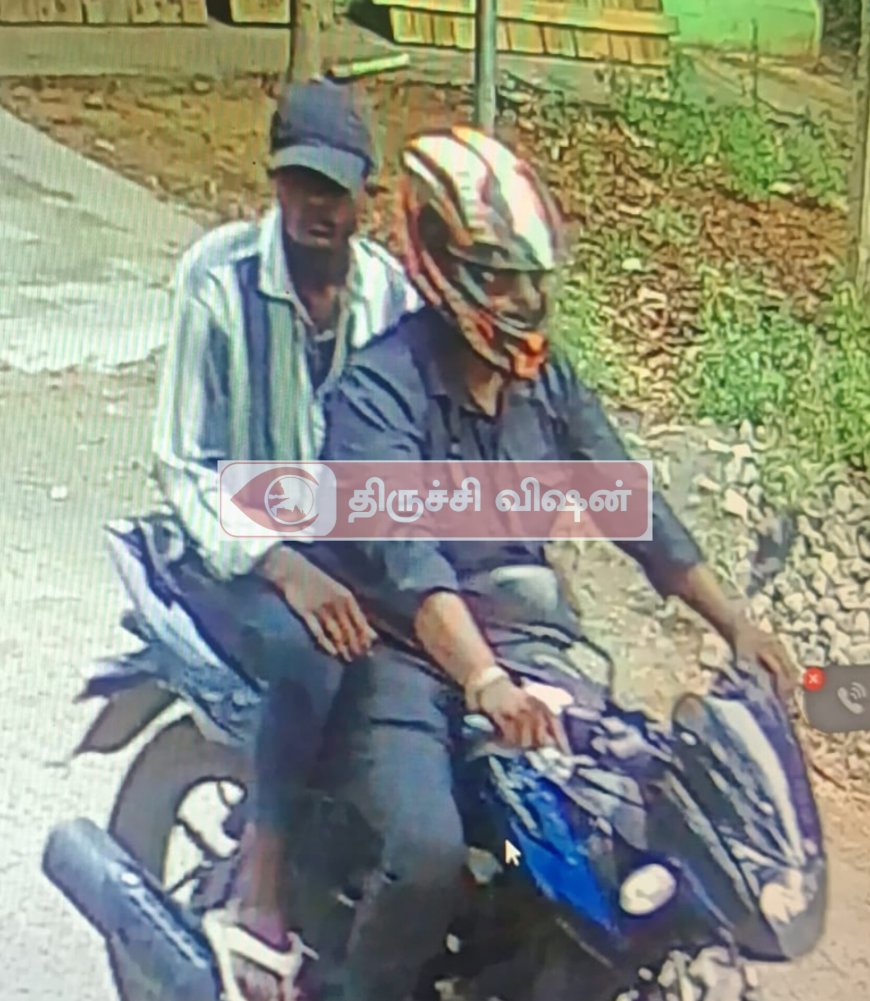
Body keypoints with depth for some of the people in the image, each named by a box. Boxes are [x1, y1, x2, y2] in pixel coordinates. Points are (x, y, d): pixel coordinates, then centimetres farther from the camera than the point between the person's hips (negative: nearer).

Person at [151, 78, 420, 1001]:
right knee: (316, 654, -34)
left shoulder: (389, 287, 0)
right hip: (231, 548, -4)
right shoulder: (218, 275, -14)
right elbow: (183, 464, -14)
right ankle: (259, 898, -20)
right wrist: (283, 568, -29)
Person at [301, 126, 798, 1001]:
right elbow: (400, 553, -30)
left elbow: (629, 504, 7)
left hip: (519, 641, 7)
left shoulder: (547, 382, 7)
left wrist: (734, 623, -2)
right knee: (432, 850, -27)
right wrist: (485, 683, -43)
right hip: (400, 656, -7)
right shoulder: (377, 388, -17)